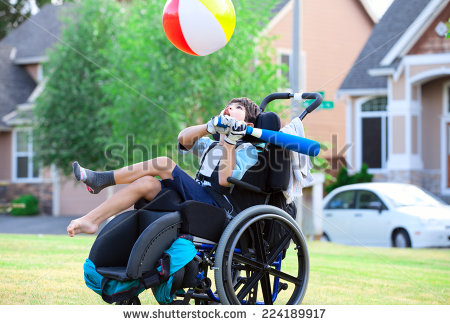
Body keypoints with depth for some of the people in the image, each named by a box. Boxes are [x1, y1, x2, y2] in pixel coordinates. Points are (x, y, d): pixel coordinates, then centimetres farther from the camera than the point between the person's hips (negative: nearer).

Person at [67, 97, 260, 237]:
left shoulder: (248, 151, 6)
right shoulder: (209, 146, 29)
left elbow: (225, 180, -13)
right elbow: (184, 139, 7)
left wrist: (230, 142, -16)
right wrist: (210, 128, -9)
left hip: (214, 204, -7)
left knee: (163, 164, -18)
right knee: (146, 183, -16)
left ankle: (102, 179, -14)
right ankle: (90, 221, -24)